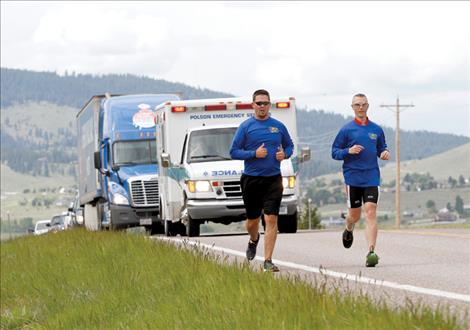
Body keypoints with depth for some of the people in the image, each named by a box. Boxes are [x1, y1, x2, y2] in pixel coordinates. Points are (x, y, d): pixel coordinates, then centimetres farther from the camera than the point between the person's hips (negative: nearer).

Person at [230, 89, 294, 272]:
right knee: (252, 220, 12)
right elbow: (234, 152, -2)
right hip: (251, 179, 0)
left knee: (271, 219, -11)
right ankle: (254, 240, 47)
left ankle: (268, 261, -9)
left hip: (273, 179, 0)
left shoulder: (278, 126, 7)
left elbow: (289, 145, 21)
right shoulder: (246, 126, 0)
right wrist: (254, 154, -15)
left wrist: (284, 154, -2)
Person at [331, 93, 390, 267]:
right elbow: (334, 152, 3)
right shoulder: (346, 129, 2)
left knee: (370, 212, -13)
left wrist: (385, 153, -2)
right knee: (355, 214, 8)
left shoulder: (376, 129, 9)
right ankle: (348, 230, 45)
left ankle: (371, 252, -19)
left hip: (372, 177, 1)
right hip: (352, 177, -1)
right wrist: (349, 151, -16)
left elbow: (382, 148, 21)